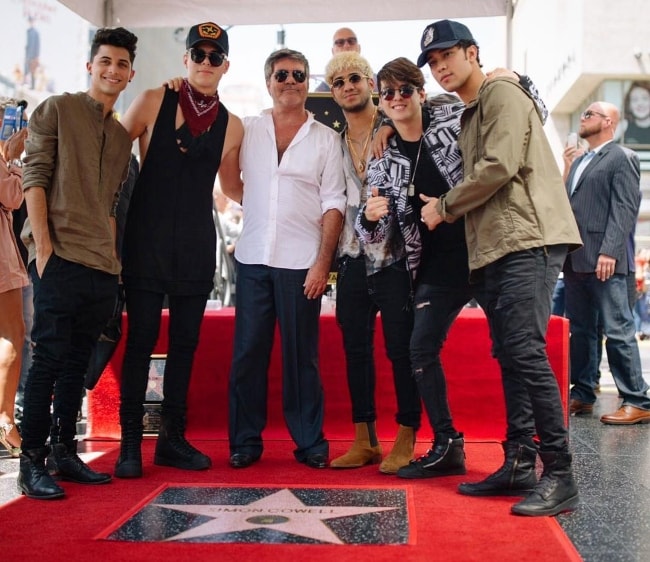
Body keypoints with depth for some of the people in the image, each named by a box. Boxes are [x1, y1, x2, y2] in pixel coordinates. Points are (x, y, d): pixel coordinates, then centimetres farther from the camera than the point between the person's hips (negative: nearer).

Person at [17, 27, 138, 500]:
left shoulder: (122, 136, 19)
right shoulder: (57, 110, 2)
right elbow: (35, 178, -5)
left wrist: (114, 257, 13)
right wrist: (43, 247, -13)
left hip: (103, 267, 6)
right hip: (60, 258, -6)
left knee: (77, 363, 11)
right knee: (49, 359, -5)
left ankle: (64, 452, 19)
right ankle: (32, 462, 2)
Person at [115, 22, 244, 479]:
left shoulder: (232, 126, 8)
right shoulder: (154, 102, 1)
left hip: (196, 247, 3)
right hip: (148, 240, -3)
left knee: (185, 342, 7)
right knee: (141, 340, -2)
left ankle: (173, 438, 18)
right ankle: (130, 442, 6)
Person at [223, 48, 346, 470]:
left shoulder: (325, 139, 5)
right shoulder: (247, 130, 9)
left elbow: (333, 205, 0)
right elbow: (227, 180, 19)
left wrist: (323, 262, -8)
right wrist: (255, 203, 4)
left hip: (302, 262, -2)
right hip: (254, 259, 2)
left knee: (302, 355, 3)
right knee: (248, 352, 4)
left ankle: (310, 442, 13)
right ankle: (245, 442, 14)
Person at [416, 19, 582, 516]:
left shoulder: (502, 95, -2)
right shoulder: (469, 115, 25)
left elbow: (499, 167, -14)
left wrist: (445, 207, -4)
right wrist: (447, 208, 8)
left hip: (529, 241, -10)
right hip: (494, 249, 10)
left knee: (526, 352, -15)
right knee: (510, 358, 8)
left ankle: (560, 474, -11)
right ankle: (519, 463, 14)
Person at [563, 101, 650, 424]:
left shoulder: (622, 158, -1)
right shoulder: (579, 163, 24)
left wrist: (609, 252, -21)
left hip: (604, 260, -8)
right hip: (576, 261, 8)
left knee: (618, 330, -8)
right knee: (580, 330, 10)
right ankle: (582, 395, 18)